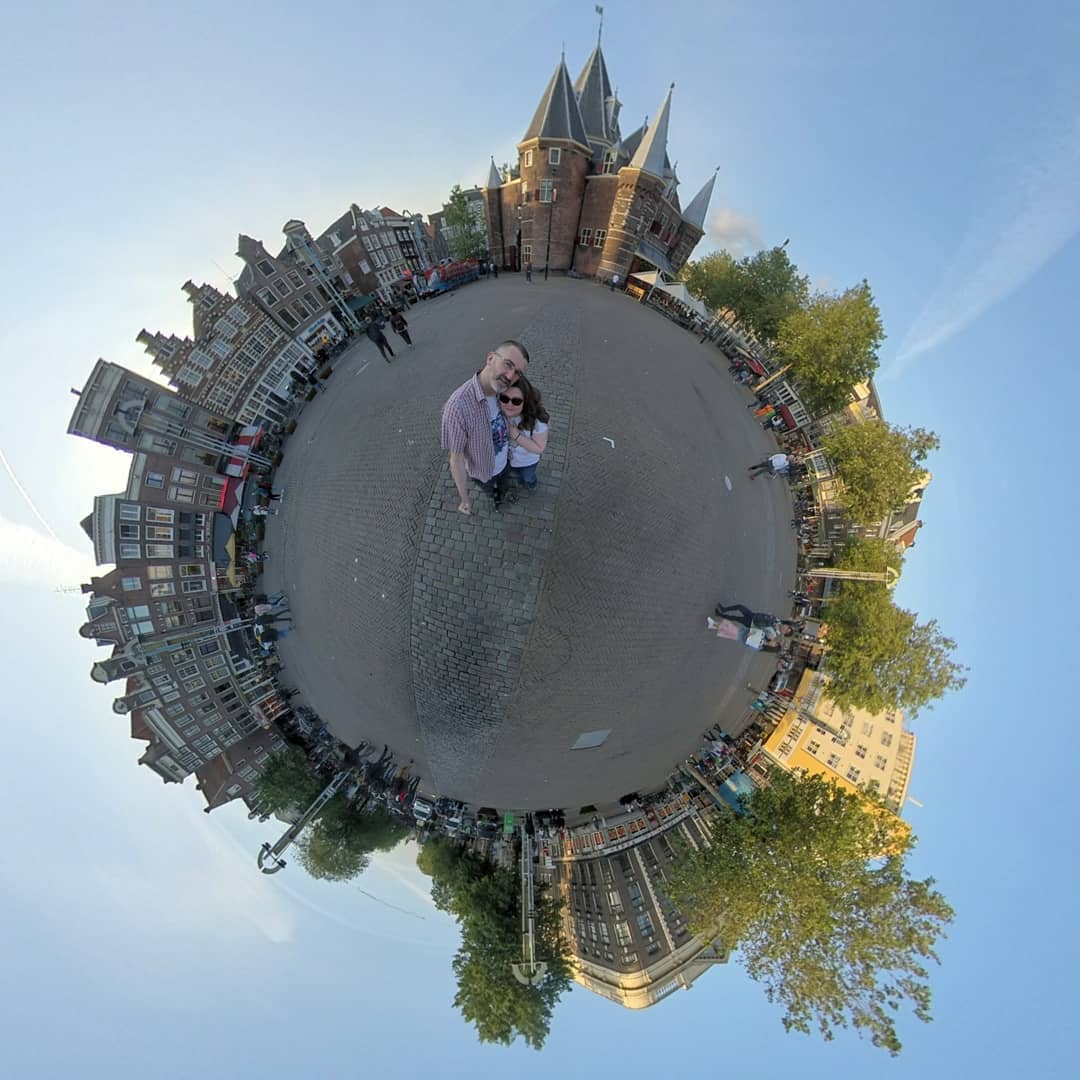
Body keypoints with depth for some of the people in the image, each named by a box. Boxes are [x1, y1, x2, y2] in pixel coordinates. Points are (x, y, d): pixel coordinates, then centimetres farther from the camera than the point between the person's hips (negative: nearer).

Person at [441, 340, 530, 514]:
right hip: (483, 471, -4)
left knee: (504, 484, 35)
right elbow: (456, 459, -31)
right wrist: (465, 499, -22)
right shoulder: (458, 405, -42)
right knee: (489, 490, 31)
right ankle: (494, 496, 65)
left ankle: (502, 494, 68)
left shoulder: (502, 389, -24)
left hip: (505, 461, 4)